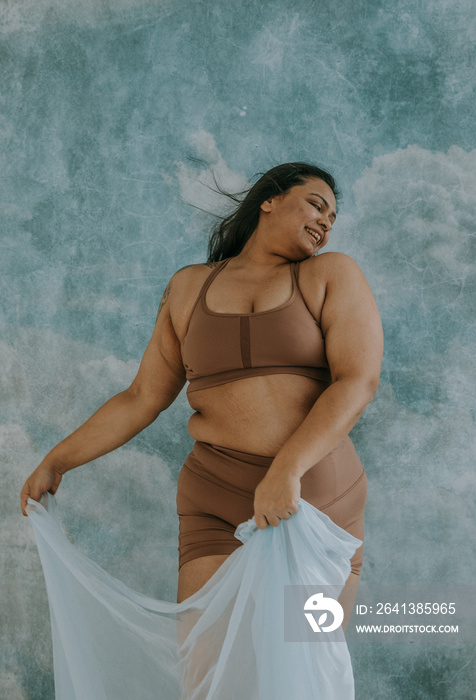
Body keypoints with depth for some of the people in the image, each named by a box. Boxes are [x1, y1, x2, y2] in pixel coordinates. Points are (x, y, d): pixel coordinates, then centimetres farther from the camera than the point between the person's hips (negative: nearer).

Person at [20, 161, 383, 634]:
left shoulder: (333, 275, 5)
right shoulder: (190, 288, 13)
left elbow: (359, 382, -9)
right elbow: (142, 398, 17)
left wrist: (287, 469, -23)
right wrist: (56, 462, 16)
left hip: (321, 501, -1)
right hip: (218, 507, 1)